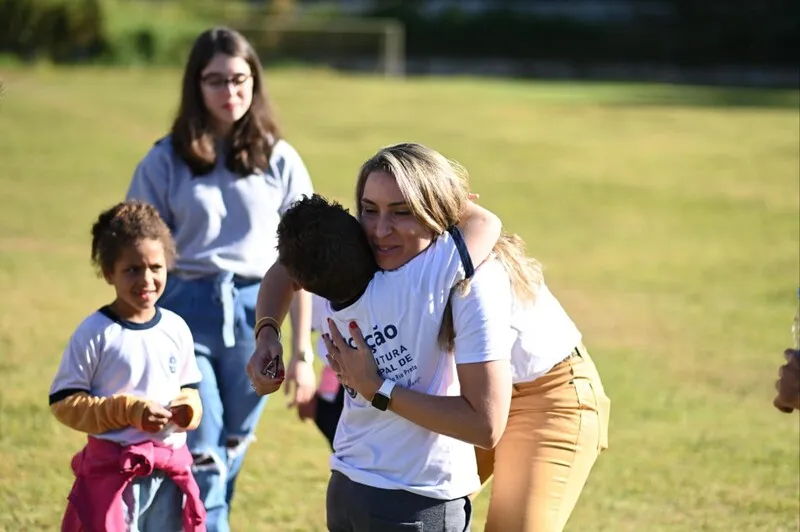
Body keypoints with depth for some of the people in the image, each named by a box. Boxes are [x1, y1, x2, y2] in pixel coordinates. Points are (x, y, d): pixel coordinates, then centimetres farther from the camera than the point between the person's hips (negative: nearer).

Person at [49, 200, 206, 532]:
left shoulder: (176, 329, 5)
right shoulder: (95, 333, -10)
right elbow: (64, 402, -10)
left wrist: (188, 409, -8)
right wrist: (128, 411, -18)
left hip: (170, 469, 5)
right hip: (112, 469, -5)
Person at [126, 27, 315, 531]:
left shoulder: (279, 160, 5)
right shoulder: (166, 162, 1)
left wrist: (303, 351, 4)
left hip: (254, 316, 2)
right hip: (185, 313, -2)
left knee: (230, 454, 10)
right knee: (202, 459, -8)